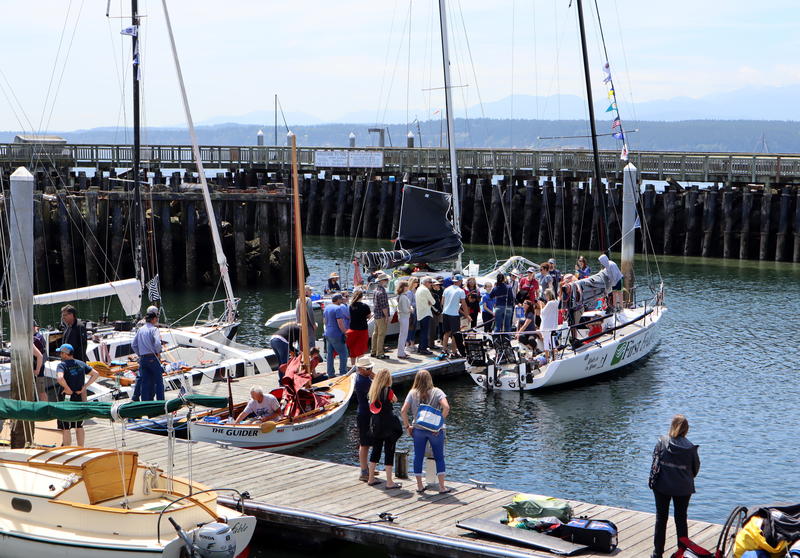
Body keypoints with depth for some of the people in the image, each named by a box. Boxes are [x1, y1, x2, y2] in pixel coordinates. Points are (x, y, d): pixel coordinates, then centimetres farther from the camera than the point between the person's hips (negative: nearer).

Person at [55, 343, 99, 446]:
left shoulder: (62, 365, -13)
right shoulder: (81, 364, 5)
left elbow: (60, 378, -33)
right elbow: (95, 374, 3)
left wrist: (67, 388, -19)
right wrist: (85, 387, 0)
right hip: (79, 399, 6)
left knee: (65, 429, 3)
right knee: (79, 427, 16)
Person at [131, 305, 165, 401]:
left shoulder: (140, 330, 10)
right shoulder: (154, 329, -8)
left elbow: (133, 345, 9)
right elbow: (157, 343, -21)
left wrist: (140, 355, 15)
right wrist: (158, 353, -5)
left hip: (142, 358, 5)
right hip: (152, 358, -5)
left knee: (145, 381, 8)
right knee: (159, 380, 4)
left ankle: (145, 401, 7)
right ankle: (160, 401, 3)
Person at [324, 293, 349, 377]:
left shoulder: (327, 307, 11)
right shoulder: (338, 308, -16)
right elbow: (340, 324, -20)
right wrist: (345, 332, -9)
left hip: (328, 335, 9)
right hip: (337, 335, -9)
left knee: (329, 354, 12)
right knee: (343, 354, 0)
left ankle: (330, 374, 15)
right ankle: (343, 373, -1)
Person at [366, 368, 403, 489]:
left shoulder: (372, 391, 3)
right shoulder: (387, 390, -14)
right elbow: (395, 400, 4)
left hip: (376, 425, 6)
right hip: (388, 425, -6)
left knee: (375, 450, 18)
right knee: (389, 452, -1)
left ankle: (371, 478, 27)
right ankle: (389, 482, 0)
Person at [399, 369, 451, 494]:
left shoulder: (412, 393, 0)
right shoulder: (436, 392, -5)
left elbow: (403, 411, -7)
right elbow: (446, 407, -19)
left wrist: (407, 426, 3)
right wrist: (440, 422, -9)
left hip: (418, 429, 2)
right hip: (435, 430, -2)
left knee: (418, 457, 12)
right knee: (439, 457, 7)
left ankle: (419, 486, 18)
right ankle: (442, 487, 6)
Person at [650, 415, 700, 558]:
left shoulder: (662, 442, -10)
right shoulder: (690, 448, -9)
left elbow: (655, 461, -4)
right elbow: (696, 468, 2)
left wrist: (653, 479, 11)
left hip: (662, 487, 0)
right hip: (683, 489, 0)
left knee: (661, 519, 10)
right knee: (681, 520, 11)